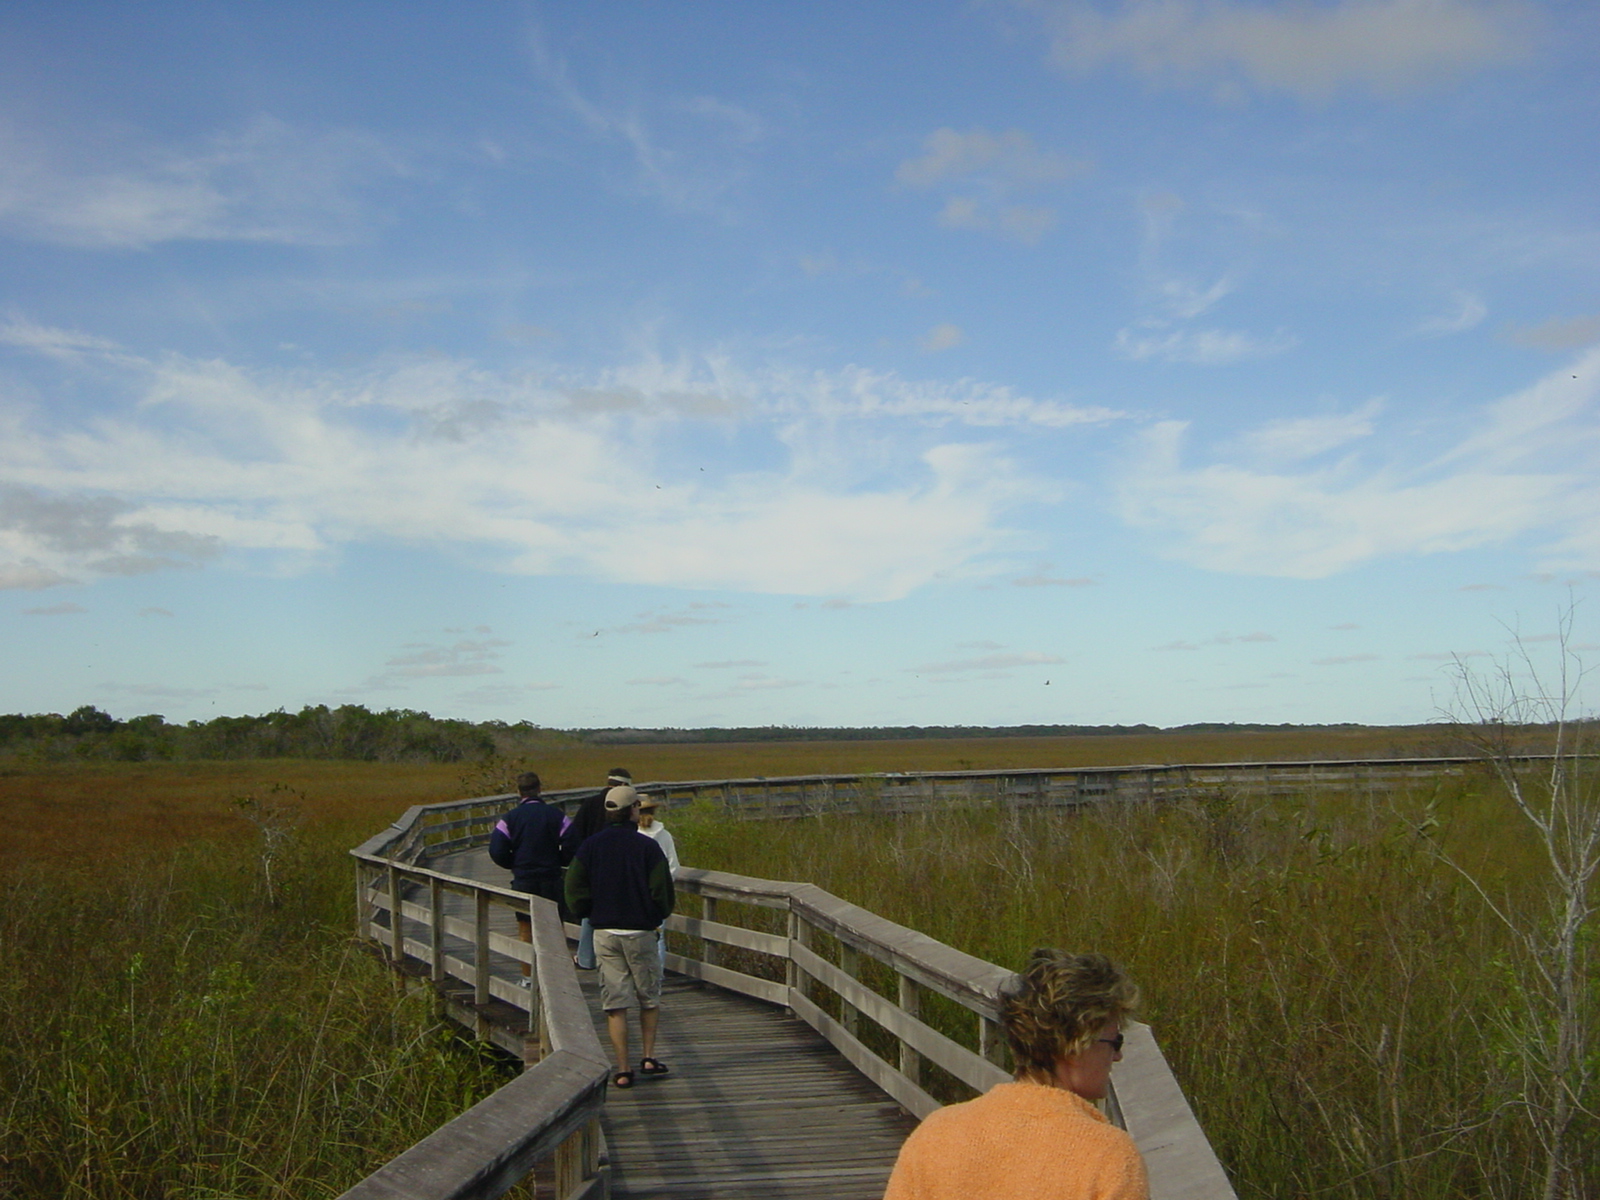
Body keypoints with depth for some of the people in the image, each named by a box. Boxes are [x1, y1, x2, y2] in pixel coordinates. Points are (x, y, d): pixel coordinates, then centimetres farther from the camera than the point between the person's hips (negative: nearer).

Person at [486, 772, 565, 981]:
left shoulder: (511, 817, -4)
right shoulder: (554, 814, -3)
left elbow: (497, 850, -8)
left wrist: (514, 865, 10)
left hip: (523, 880, 0)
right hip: (552, 880, 0)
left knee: (525, 929, 8)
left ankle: (527, 976, 10)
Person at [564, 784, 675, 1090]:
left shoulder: (590, 846, -1)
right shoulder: (647, 846, -9)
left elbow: (574, 891, -1)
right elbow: (663, 892, -9)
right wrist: (657, 917, 10)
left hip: (604, 933, 2)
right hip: (640, 932, -2)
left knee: (615, 1005, 5)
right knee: (649, 998, 16)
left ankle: (622, 1070, 4)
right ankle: (648, 1058, 13)